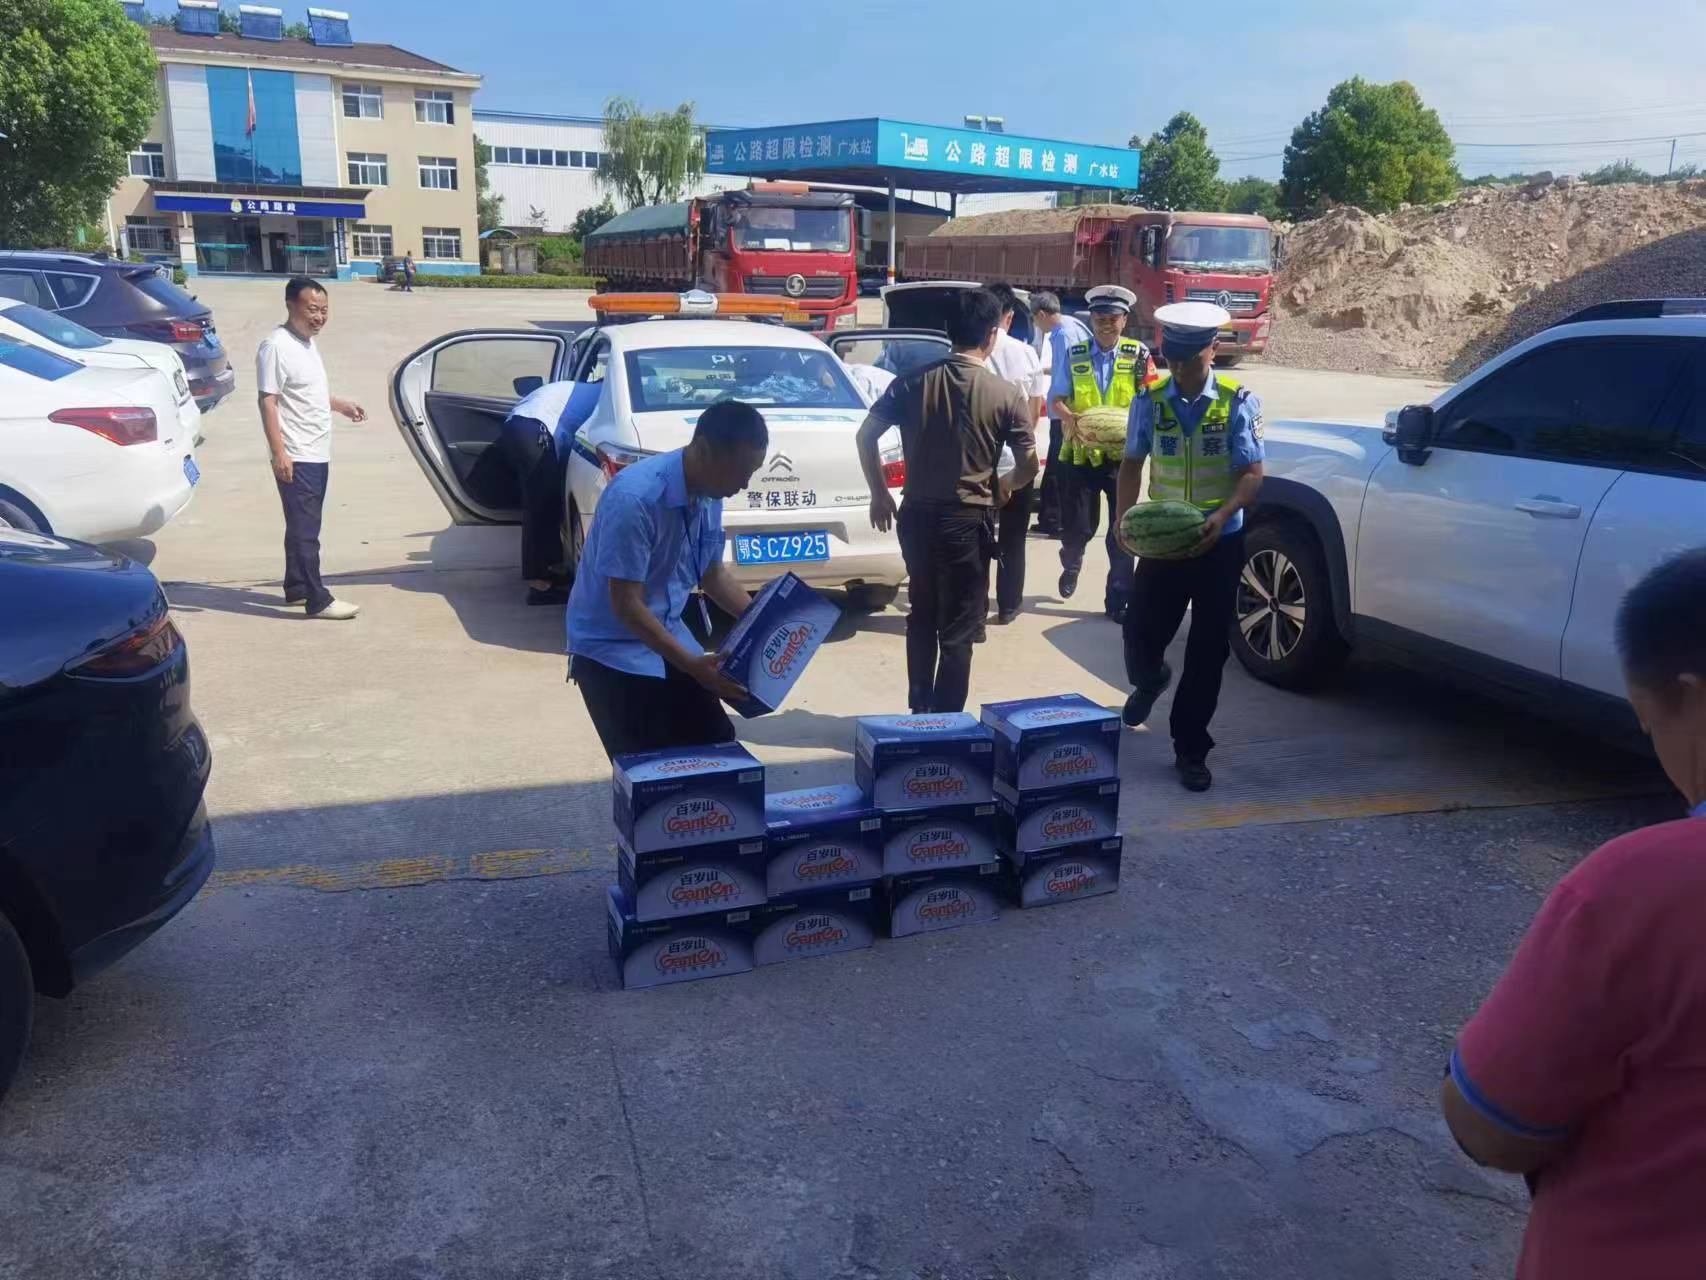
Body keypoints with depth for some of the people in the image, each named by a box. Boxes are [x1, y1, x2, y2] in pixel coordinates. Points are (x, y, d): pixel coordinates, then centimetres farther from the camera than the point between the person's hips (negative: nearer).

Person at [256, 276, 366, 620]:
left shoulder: (308, 343, 13)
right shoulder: (276, 346, -16)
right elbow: (268, 401, -20)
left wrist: (342, 405, 19)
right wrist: (279, 453, -25)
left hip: (317, 454, 10)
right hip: (296, 458, -10)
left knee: (303, 526, 16)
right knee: (305, 530, -6)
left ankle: (296, 588, 26)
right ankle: (318, 600, -4)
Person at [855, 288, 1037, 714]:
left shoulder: (913, 382, -1)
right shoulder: (1006, 395, -7)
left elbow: (865, 436, -3)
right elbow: (1028, 467, -5)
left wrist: (879, 494, 7)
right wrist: (1002, 488, 16)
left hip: (917, 514, 4)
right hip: (968, 520, -3)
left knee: (922, 615, 21)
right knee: (957, 627, 6)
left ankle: (919, 711, 29)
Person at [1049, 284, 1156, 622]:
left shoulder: (1139, 356, 0)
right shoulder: (1074, 354, 2)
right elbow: (1056, 399, -1)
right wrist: (1070, 417, -22)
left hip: (1122, 455, 0)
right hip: (1080, 453, 1)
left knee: (1122, 530, 3)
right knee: (1076, 527, 6)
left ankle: (1118, 600, 15)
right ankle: (1071, 565, 42)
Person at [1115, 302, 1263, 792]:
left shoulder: (1238, 403, -9)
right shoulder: (1149, 401, -2)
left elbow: (1252, 474, -10)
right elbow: (1132, 464, 6)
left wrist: (1222, 515, -28)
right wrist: (1124, 516, -11)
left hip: (1219, 544, -1)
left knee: (1208, 651, 4)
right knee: (1140, 635, 3)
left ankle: (1190, 750, 18)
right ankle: (1149, 681, 42)